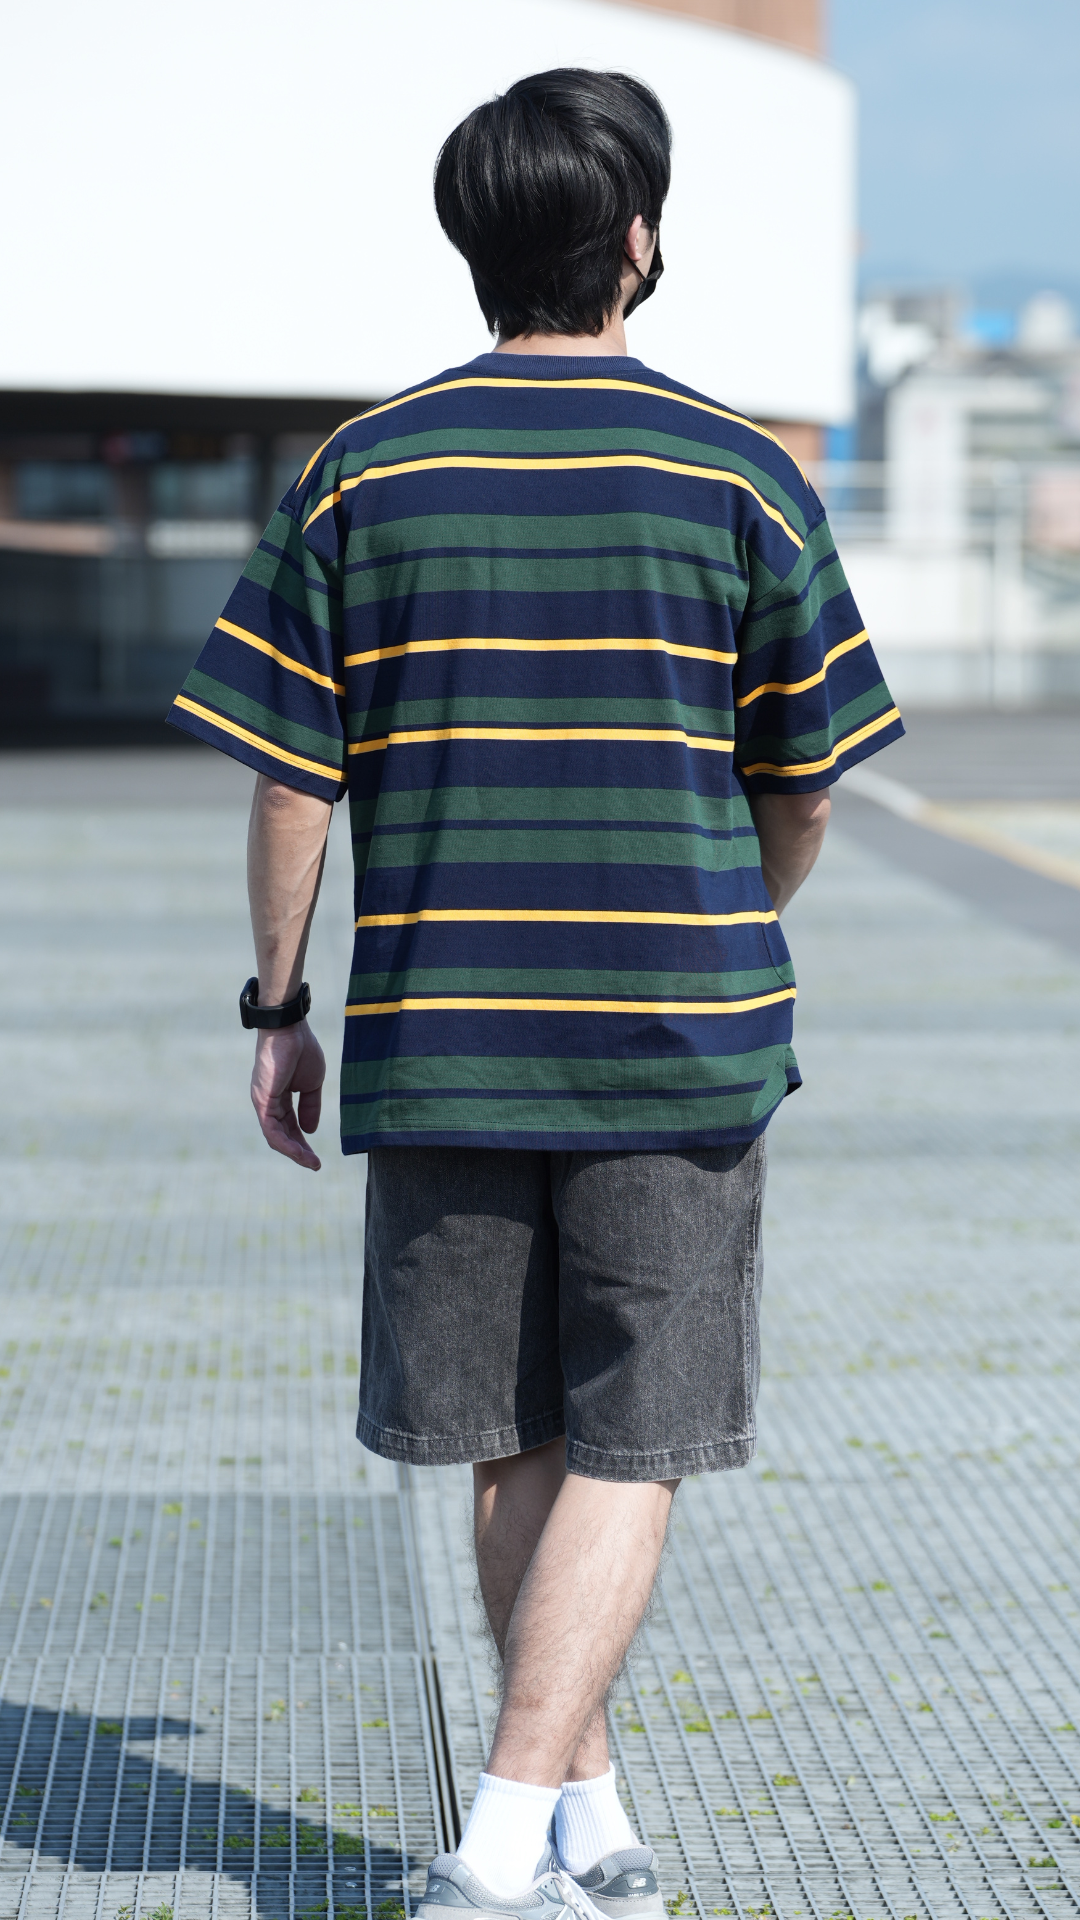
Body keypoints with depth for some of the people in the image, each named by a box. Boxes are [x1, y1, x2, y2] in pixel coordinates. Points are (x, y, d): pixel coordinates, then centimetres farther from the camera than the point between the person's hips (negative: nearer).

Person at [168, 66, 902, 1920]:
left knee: (518, 1443, 13)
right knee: (625, 1453, 2)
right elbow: (801, 795, 3)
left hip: (437, 1035, 2)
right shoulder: (740, 476, -2)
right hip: (681, 1038, -2)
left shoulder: (362, 472, 1)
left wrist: (277, 1009, 9)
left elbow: (289, 778, -1)